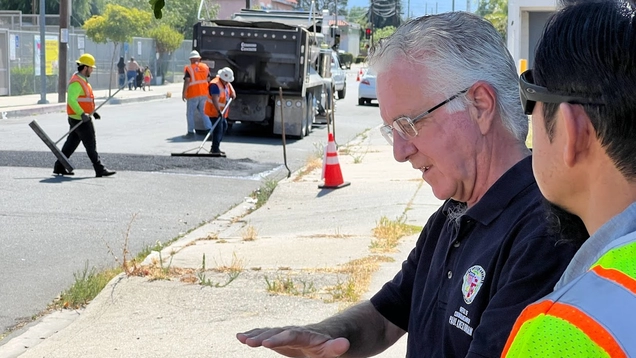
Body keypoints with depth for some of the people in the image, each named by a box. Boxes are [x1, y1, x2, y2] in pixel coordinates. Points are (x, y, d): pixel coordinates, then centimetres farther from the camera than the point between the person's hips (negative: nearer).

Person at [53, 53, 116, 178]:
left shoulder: (82, 80, 16)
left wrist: (92, 111, 20)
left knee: (71, 143, 14)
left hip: (82, 118, 10)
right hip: (80, 120, -10)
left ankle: (59, 167, 20)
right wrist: (82, 114, -33)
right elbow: (71, 100, -28)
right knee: (91, 145, -6)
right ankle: (100, 170, -2)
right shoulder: (76, 82, -18)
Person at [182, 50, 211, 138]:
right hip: (204, 93, 5)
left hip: (193, 94, -5)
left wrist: (184, 93, -11)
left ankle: (190, 132, 6)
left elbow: (187, 81, -15)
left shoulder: (188, 68, -8)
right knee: (204, 113, 12)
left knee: (190, 113, 6)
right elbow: (208, 79, 10)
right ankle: (209, 129, 3)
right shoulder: (205, 66, 7)